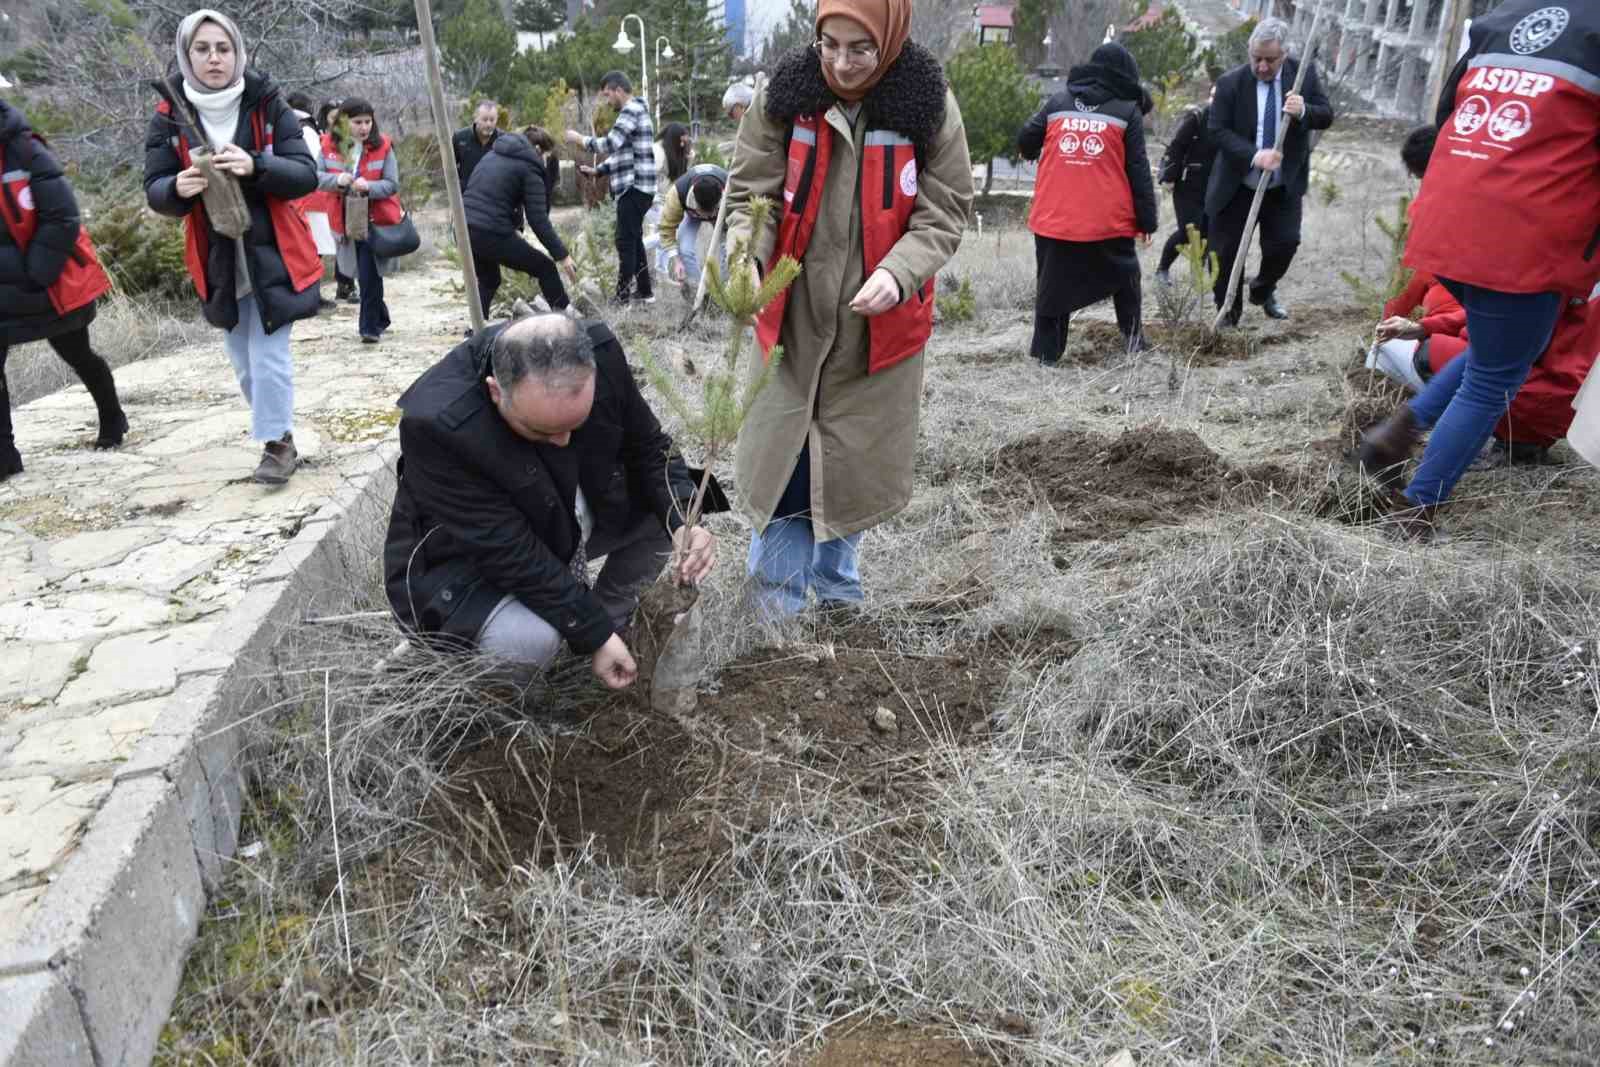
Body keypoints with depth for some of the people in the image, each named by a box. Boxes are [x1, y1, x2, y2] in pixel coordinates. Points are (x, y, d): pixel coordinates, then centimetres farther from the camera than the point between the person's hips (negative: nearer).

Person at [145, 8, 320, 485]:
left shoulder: (268, 105, -6)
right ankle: (278, 433, 30)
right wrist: (178, 188, -26)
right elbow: (154, 191, -3)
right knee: (245, 363, 12)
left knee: (269, 357, -7)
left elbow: (306, 175, -10)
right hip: (218, 263, 3)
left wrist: (256, 167, -28)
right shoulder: (169, 116, -2)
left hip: (273, 255, -3)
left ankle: (277, 442, 9)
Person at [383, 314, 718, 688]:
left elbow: (648, 445, -8)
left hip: (570, 519, 6)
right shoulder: (438, 424, -38)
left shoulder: (601, 353, -24)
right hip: (470, 554, -6)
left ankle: (610, 617, 9)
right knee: (531, 642, -31)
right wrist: (592, 635, -28)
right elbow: (509, 551, -32)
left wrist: (682, 524, -25)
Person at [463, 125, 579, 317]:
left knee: (488, 280, 28)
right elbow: (538, 219, -10)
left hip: (464, 228, 8)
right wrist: (562, 255, -9)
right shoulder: (529, 168, -3)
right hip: (491, 234, -8)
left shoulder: (493, 155, 20)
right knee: (546, 268, 8)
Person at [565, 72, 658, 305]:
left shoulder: (631, 110, -10)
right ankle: (644, 291, 21)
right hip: (635, 186, 10)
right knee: (634, 240, 15)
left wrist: (579, 139, -8)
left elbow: (611, 143, -21)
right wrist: (597, 170, 15)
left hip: (634, 187, -10)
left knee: (625, 242, -10)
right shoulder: (633, 111, 23)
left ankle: (622, 297, -10)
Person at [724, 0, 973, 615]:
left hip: (881, 323, 1)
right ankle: (776, 604, 17)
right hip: (792, 317, 0)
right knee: (783, 456, 1)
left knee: (855, 461, 12)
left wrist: (898, 273, -24)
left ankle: (837, 588, 34)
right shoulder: (783, 98, -5)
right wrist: (746, 258, -24)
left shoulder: (929, 107, -6)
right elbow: (750, 195, -3)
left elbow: (944, 214, -5)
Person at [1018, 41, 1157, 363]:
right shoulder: (1127, 111, 0)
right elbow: (1138, 170, -2)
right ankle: (1132, 337, 21)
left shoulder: (1057, 102, 5)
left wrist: (1033, 154, 33)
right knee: (1124, 279, 20)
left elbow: (1025, 143, 9)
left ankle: (1047, 351, 10)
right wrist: (1148, 220, 3)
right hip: (1110, 221, -1)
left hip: (1054, 218, 1)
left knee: (1054, 284, 12)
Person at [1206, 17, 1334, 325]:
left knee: (1285, 242, -2)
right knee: (1227, 250, 1)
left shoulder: (1304, 74, -3)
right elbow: (1218, 130, -13)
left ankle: (1263, 290, 30)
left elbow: (1327, 115, -1)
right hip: (1236, 185, -2)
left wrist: (1304, 111, -25)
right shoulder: (1231, 83, -11)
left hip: (1284, 186, 2)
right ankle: (1228, 315, 18)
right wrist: (1254, 155, -27)